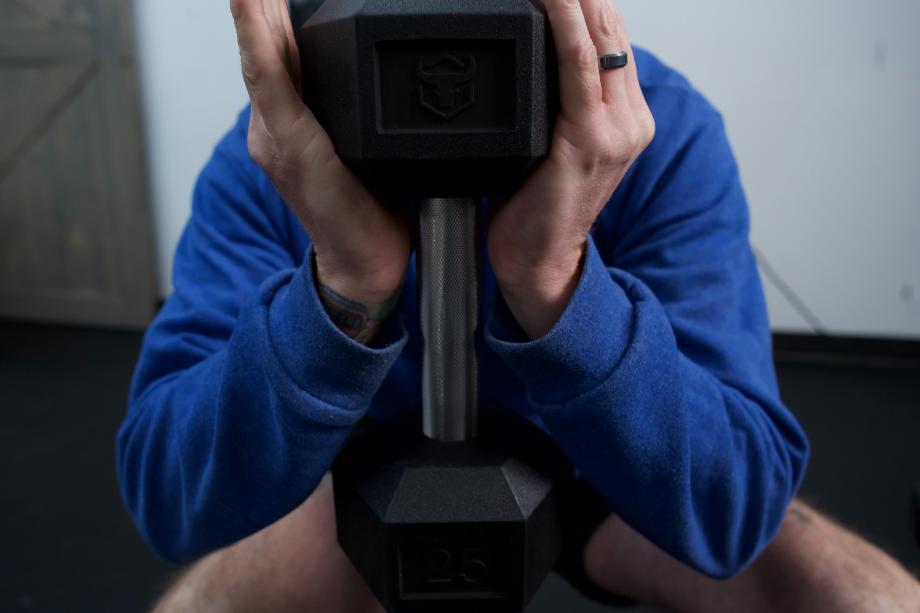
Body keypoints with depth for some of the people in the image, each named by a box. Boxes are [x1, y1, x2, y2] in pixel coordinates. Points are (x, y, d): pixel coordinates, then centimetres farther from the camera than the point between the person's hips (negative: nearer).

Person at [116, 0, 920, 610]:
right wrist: (346, 280, -45)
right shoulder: (268, 159, -22)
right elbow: (168, 499, -28)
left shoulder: (665, 132, -24)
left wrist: (556, 276, -47)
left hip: (610, 480, 1)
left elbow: (730, 508, -30)